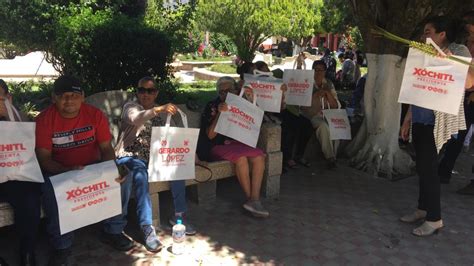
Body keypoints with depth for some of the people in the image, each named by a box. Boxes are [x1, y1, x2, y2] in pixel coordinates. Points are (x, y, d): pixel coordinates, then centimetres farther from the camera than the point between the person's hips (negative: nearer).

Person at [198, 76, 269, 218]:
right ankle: (250, 199, -19)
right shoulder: (212, 106, -1)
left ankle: (255, 199, -28)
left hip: (237, 143, 4)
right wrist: (219, 114, -20)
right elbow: (210, 135, -8)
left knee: (259, 156, -25)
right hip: (217, 146, -4)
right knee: (241, 157, -33)